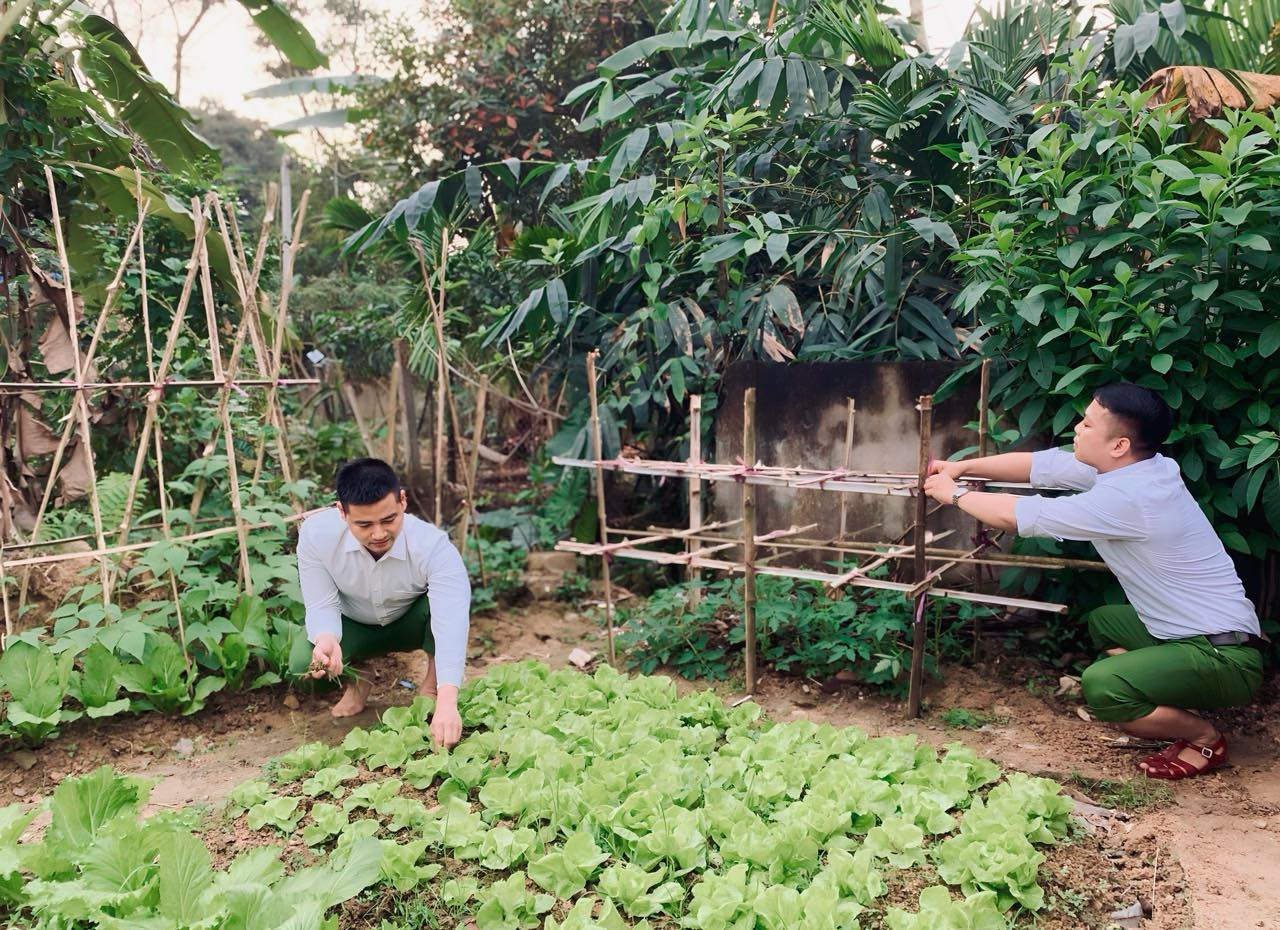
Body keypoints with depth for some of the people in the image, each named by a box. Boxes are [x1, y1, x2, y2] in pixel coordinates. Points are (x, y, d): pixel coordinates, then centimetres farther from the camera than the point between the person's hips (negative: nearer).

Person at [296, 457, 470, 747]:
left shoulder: (433, 546, -37)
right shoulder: (316, 533, -29)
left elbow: (451, 623, -45)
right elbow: (322, 604, -23)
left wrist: (447, 705, -57)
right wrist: (326, 639, -49)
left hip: (412, 624, -2)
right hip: (353, 626, 2)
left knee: (450, 602, -35)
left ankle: (431, 685, -5)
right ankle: (357, 678, 10)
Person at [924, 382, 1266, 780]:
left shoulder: (1127, 497, -28)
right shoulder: (1128, 468, -1)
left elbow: (1018, 515, -23)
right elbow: (1040, 464, 8)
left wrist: (955, 494, -7)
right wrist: (962, 467, 6)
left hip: (1226, 657, -10)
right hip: (1192, 631, 10)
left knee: (1099, 686, -27)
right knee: (1104, 621, 28)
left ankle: (1203, 736, 0)